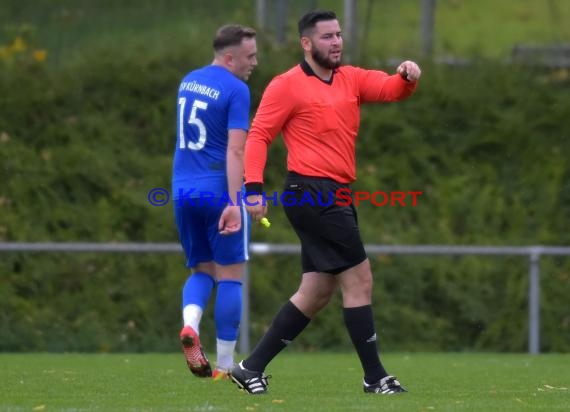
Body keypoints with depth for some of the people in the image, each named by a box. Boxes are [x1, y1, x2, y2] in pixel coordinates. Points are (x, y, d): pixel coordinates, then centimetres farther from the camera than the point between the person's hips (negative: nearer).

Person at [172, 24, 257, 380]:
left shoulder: (188, 81, 13)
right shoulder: (236, 90, -11)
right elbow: (235, 151, -19)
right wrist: (234, 203, -23)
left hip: (183, 191, 6)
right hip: (219, 191, -6)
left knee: (202, 269, 17)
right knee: (230, 276, 2)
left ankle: (190, 325, -13)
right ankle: (224, 366, 3)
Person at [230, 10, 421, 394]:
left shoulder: (352, 79, 14)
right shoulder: (288, 86, -6)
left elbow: (390, 88, 1)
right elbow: (259, 135, -7)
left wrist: (408, 77, -22)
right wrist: (254, 186, -18)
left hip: (335, 197, 9)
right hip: (312, 193, -9)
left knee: (316, 293, 11)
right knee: (359, 279, -8)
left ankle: (252, 368, 16)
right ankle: (375, 377, -2)